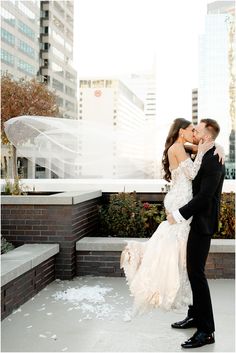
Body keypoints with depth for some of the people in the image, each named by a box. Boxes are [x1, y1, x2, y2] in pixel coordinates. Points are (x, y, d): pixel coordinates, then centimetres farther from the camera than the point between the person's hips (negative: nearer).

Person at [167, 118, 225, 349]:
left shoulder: (213, 160, -19)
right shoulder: (204, 156, 11)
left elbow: (204, 196, -24)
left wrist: (178, 214, -19)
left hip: (201, 222, -10)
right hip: (195, 220, 10)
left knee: (196, 273, -6)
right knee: (193, 271, 17)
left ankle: (206, 331, 3)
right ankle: (195, 316, 31)